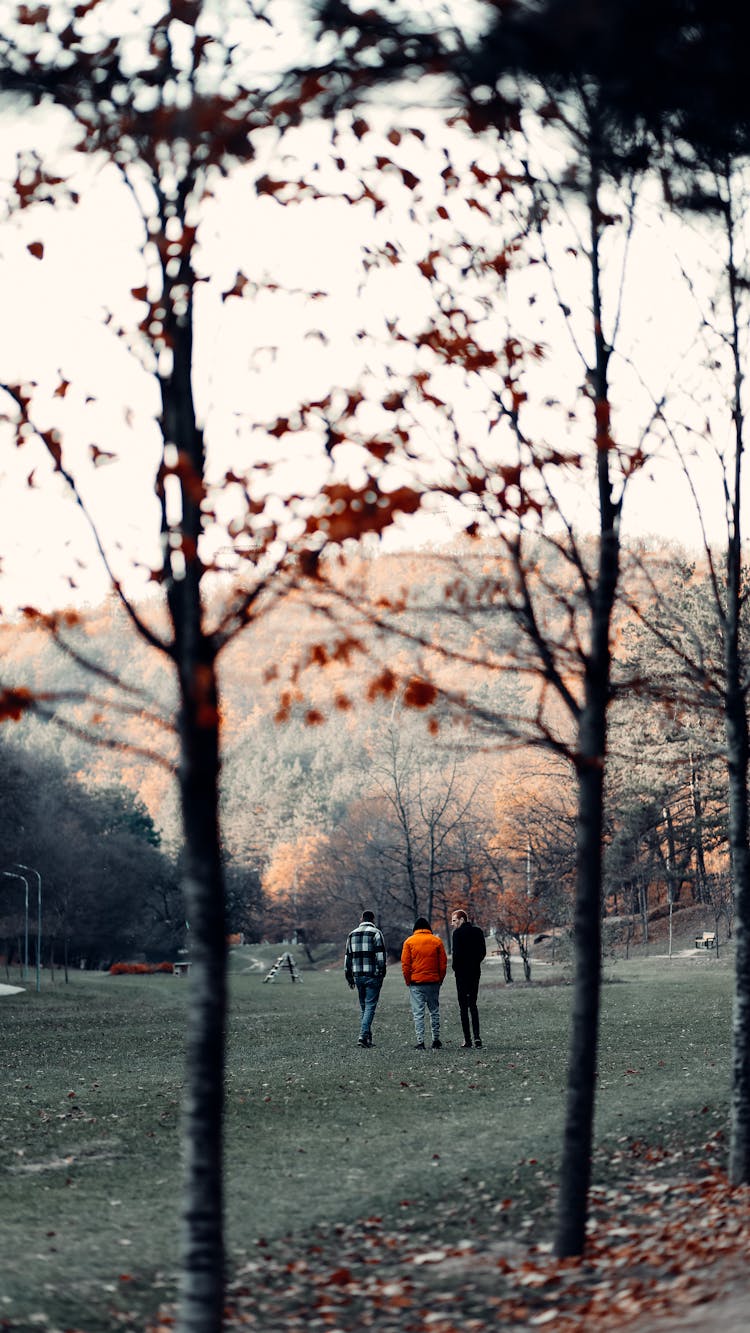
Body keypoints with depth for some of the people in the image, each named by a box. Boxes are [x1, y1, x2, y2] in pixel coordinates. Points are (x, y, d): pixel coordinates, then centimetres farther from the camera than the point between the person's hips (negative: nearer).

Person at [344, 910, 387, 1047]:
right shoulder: (376, 933, -4)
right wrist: (382, 972, -9)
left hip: (358, 975, 5)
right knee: (370, 1006, -5)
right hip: (373, 976, -5)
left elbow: (348, 957, 16)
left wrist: (349, 977, 20)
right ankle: (363, 1035, -17)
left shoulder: (352, 934, 14)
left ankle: (367, 1037, 15)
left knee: (364, 1007, 14)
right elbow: (380, 955, -12)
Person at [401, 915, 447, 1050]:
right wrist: (440, 979, 10)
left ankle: (420, 1042, -5)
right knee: (434, 1011, 13)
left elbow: (405, 964, -4)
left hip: (416, 983, -2)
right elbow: (443, 963, 2)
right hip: (433, 982, 2)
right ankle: (436, 1040, 15)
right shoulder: (437, 941, 2)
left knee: (418, 1013, 0)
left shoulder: (409, 942, -1)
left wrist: (408, 981, 5)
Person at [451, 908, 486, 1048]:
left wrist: (455, 967, -2)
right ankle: (477, 1036, 0)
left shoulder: (458, 932, -11)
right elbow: (483, 951, 7)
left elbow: (456, 952, -16)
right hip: (475, 971, 6)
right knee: (473, 1004, 14)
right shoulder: (478, 931, 7)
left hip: (462, 972, -6)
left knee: (463, 1006, 1)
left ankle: (467, 1038, -2)